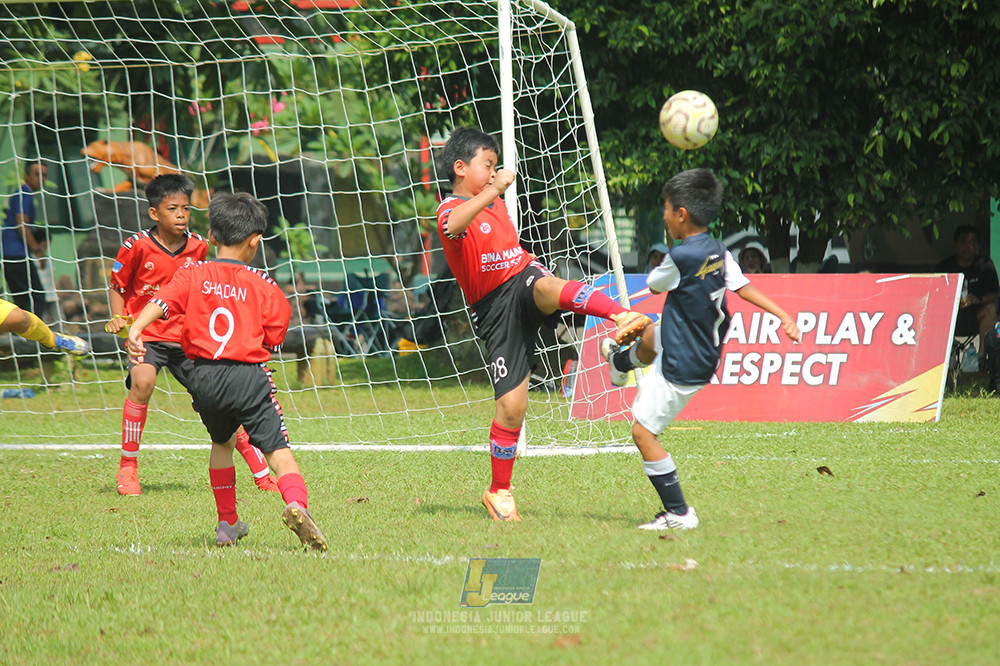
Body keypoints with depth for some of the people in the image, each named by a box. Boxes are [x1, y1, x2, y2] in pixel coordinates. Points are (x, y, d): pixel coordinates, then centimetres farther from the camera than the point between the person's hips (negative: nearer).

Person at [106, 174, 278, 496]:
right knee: (142, 380, -31)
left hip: (186, 337, 3)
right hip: (146, 334, -3)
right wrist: (118, 319, -12)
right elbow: (117, 286, 2)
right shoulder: (138, 246, -11)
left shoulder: (198, 246, 0)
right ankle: (127, 469, -16)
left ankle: (262, 475, 11)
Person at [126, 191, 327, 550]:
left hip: (205, 376, 3)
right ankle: (296, 503, -35)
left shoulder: (192, 274, 8)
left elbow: (162, 301, -9)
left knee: (221, 442, 27)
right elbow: (273, 341, 5)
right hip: (249, 375, -3)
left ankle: (228, 524, 31)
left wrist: (135, 330, -21)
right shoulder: (265, 287, 4)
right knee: (278, 448, -7)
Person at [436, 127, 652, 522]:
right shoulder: (451, 210, -5)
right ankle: (499, 492, 8)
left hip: (524, 282, 4)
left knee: (547, 288, -35)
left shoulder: (496, 205, 22)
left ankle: (621, 316, -61)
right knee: (511, 403, -8)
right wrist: (493, 191, -42)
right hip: (495, 309, -4)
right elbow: (454, 225, -32)